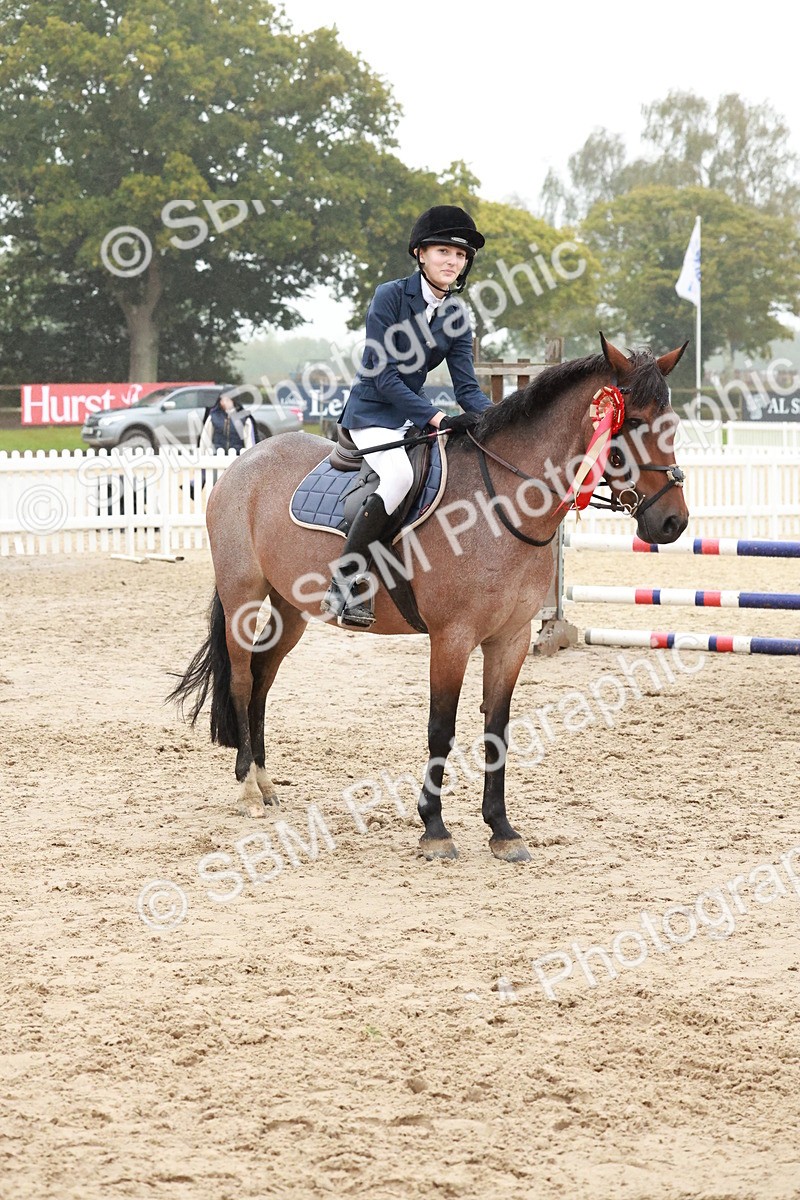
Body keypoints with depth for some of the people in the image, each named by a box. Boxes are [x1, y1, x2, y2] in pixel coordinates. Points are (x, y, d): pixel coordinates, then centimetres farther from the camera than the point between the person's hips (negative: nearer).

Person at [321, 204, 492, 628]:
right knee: (401, 474, -34)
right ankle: (342, 589, -32)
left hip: (415, 414, 7)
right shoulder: (390, 296, -13)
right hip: (372, 413, -7)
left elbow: (467, 387, 1)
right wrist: (439, 418, -26)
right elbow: (383, 378, -18)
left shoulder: (456, 316, 5)